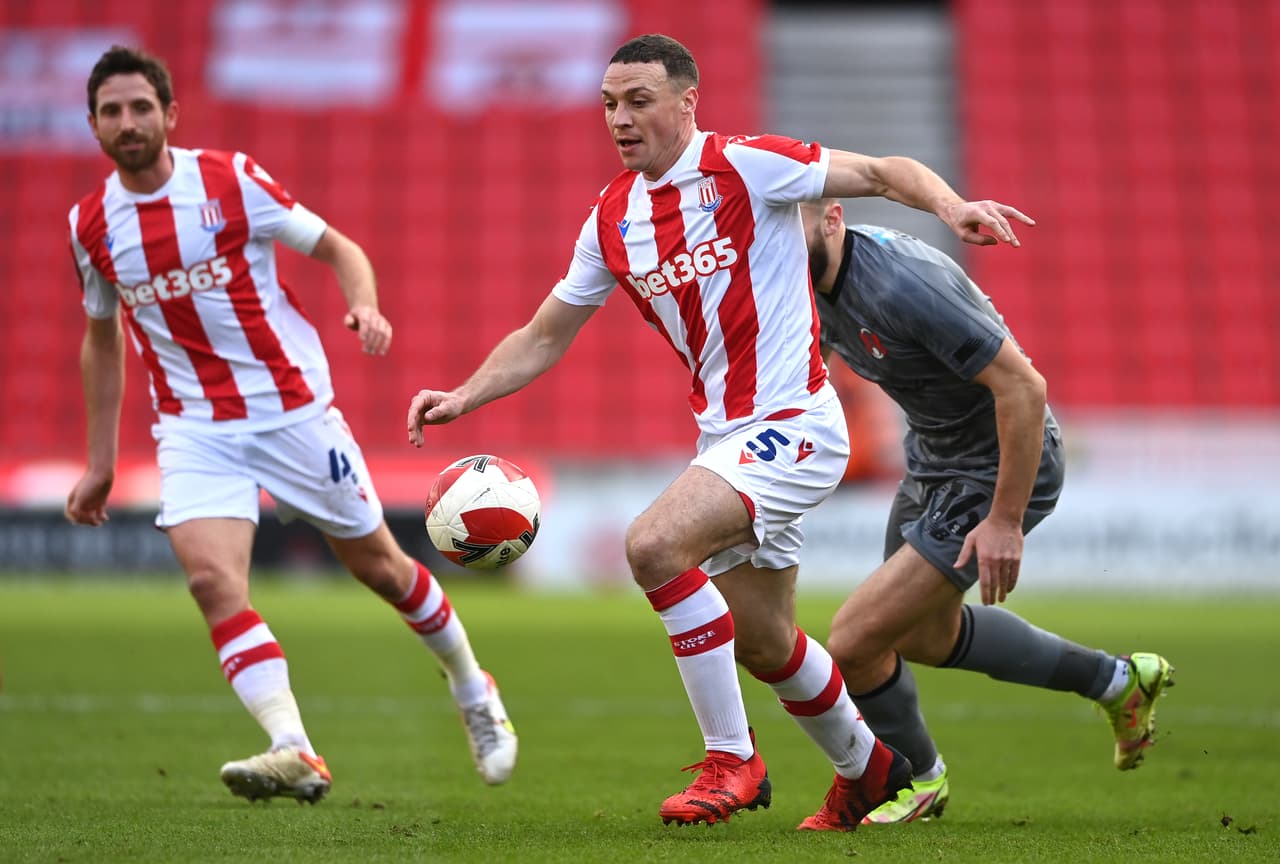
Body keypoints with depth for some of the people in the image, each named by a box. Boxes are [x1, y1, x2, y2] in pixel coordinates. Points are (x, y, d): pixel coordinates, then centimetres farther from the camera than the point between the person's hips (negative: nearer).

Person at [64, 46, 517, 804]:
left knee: (378, 564, 9)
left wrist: (365, 305, -25)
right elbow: (102, 339, 15)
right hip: (195, 430, 2)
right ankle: (295, 753, -27)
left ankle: (475, 692, 33)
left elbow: (337, 246, -3)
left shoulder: (231, 180, -10)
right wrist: (100, 464, 16)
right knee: (213, 579, -22)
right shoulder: (91, 226, 1)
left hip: (293, 407, -2)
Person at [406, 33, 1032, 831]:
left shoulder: (744, 166, -11)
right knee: (763, 644, 16)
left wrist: (952, 205, -28)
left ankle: (731, 759, -14)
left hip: (791, 424, -8)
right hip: (725, 434, 8)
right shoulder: (613, 218, 9)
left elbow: (884, 173, -9)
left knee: (654, 544, -27)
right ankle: (869, 771, 42)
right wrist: (464, 396, 0)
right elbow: (544, 337, 15)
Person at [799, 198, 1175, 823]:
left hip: (1001, 472, -10)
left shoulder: (901, 285, -34)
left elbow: (1023, 386, -32)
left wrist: (1004, 520, -28)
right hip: (931, 459, 10)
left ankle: (919, 779, 19)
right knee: (927, 637, 28)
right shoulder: (816, 281, -6)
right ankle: (1117, 681, 43)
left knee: (854, 644, -11)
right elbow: (806, 365, 18)